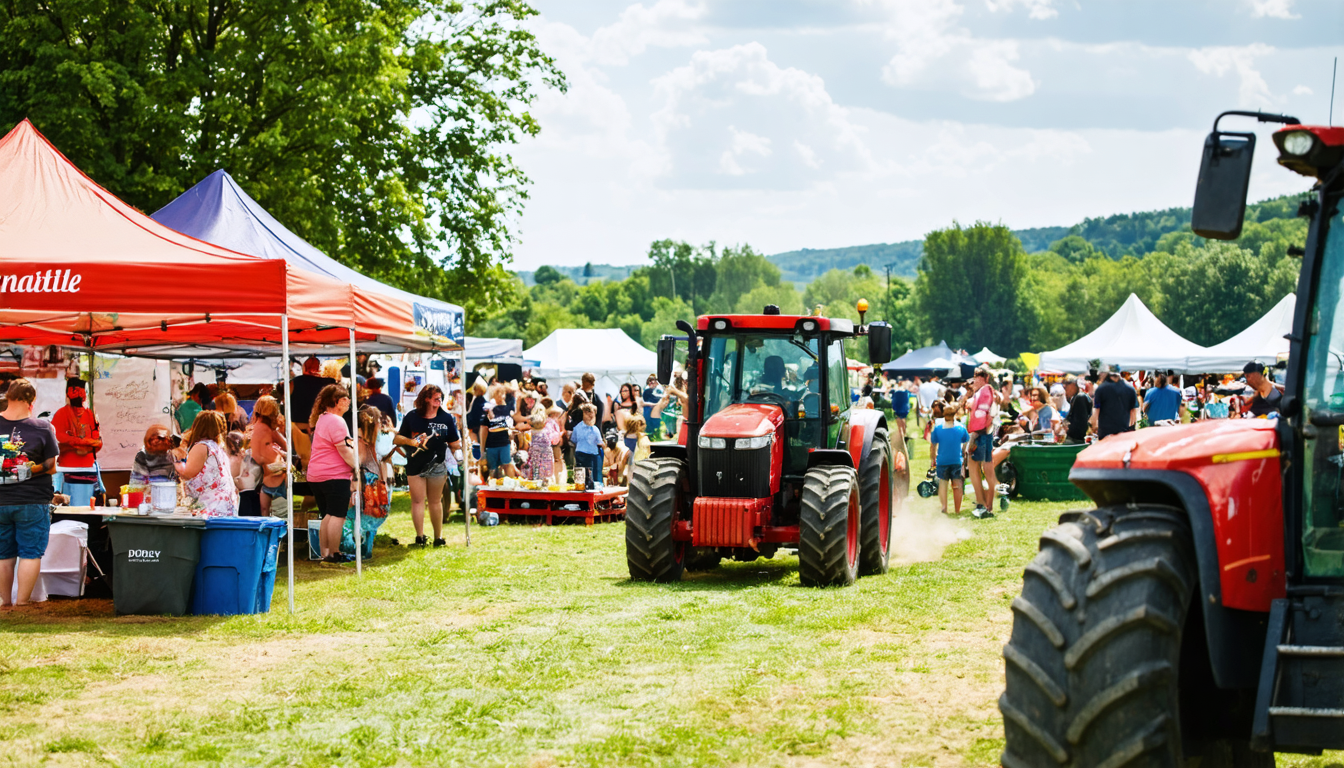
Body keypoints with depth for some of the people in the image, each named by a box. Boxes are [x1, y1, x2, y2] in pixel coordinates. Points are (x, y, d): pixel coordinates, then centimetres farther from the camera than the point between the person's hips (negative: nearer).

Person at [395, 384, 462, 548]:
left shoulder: (447, 418, -1)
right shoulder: (411, 416, -3)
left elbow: (455, 444, 4)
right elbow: (398, 438, 1)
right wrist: (411, 441, -12)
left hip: (437, 465, 1)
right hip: (415, 465, -1)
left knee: (435, 501, 10)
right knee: (417, 501, -1)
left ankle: (438, 537, 13)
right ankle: (420, 536, 2)